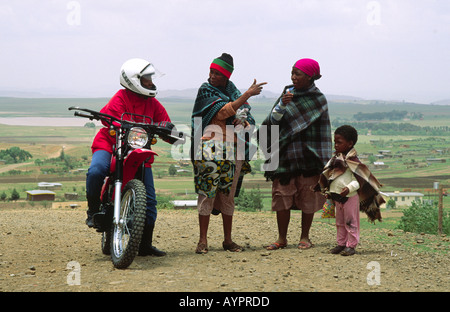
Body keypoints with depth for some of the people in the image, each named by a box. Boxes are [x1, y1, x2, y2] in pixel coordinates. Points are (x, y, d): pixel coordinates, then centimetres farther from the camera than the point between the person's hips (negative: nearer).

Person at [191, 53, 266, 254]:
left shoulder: (233, 91, 16)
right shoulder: (205, 90, 0)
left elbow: (248, 119, 16)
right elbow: (225, 111, -13)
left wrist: (243, 121, -8)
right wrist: (248, 94, -13)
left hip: (233, 148, 5)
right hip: (210, 148, -5)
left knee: (228, 195, 7)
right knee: (207, 192, -8)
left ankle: (228, 240, 12)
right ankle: (203, 240, -5)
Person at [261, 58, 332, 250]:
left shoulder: (318, 99, 0)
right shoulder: (288, 93, 10)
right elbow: (273, 121, 0)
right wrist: (282, 105, -16)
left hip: (308, 157, -3)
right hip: (285, 154, 3)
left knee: (308, 196, 2)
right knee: (282, 195, 0)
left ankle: (305, 237, 15)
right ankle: (282, 238, 8)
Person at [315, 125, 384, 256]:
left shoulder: (353, 161, -13)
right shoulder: (336, 159, 9)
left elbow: (359, 179, -17)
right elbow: (329, 176, 18)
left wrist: (349, 188, -30)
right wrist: (328, 191, 12)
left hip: (350, 196, -8)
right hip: (337, 197, 8)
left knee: (350, 221, 0)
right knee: (340, 222, 14)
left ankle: (351, 245, 6)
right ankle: (341, 243, 23)